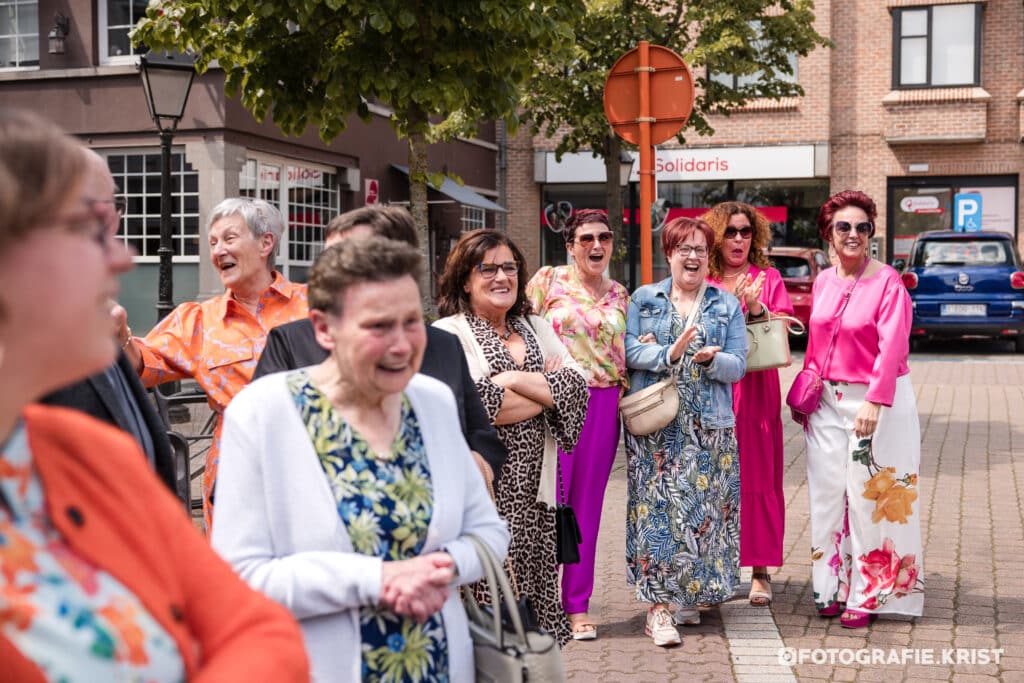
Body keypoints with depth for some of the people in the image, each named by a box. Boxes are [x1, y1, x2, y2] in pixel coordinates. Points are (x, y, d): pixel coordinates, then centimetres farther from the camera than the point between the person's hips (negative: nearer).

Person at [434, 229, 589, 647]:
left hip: (535, 488, 5)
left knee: (536, 588, 7)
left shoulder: (538, 329, 17)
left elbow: (578, 387, 4)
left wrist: (516, 380, -9)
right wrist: (548, 390, -6)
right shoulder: (448, 334, -3)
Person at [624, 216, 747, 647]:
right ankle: (657, 604, -5)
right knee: (657, 507, -6)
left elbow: (737, 366, 3)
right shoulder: (644, 300, 10)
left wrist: (709, 358, -17)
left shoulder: (727, 305, 11)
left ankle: (689, 594, 17)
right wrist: (669, 354, -19)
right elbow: (629, 351, -3)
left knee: (701, 508, 1)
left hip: (709, 426, 1)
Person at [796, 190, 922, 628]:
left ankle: (866, 595, 9)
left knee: (869, 497, -2)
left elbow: (892, 346, -18)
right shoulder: (823, 282, 9)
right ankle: (833, 587, 20)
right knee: (828, 494, 8)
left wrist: (874, 401, -27)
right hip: (828, 402, 6)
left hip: (875, 402, -6)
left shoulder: (888, 283, -10)